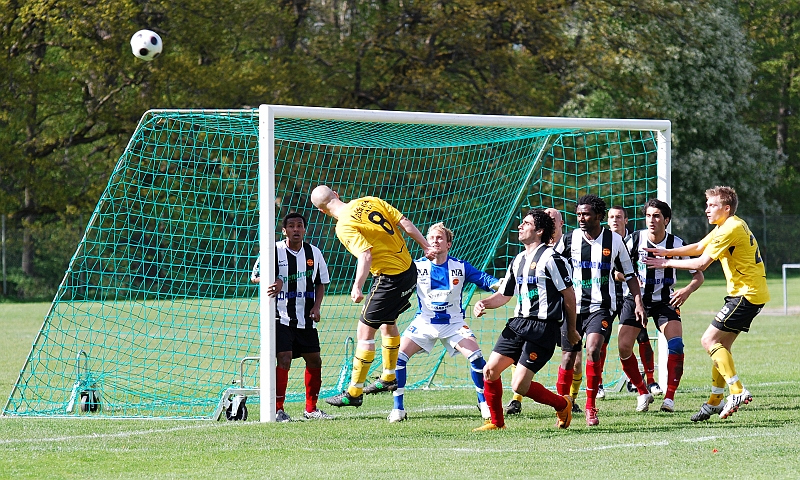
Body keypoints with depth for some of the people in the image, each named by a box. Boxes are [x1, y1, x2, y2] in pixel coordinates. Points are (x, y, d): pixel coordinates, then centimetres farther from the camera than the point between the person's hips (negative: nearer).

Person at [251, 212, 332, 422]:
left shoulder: (314, 253, 5)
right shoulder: (274, 251, -7)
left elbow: (321, 283, 15)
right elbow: (255, 276, -3)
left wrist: (316, 306, -1)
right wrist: (274, 282, -21)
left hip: (306, 319, 5)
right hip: (281, 317, -5)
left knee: (314, 360, 7)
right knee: (284, 359, -15)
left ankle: (311, 408, 21)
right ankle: (278, 410, -8)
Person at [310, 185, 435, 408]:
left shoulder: (344, 227, -16)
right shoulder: (370, 202, 4)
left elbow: (366, 256, -29)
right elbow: (406, 224, 3)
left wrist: (357, 287, -35)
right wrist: (426, 247, 8)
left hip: (389, 279, -8)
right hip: (409, 270, 8)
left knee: (365, 331, -2)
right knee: (388, 321, 26)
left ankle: (354, 392, 0)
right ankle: (389, 378, 39)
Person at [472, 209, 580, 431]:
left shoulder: (550, 259, -10)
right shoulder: (518, 260, 16)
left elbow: (569, 294, -7)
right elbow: (504, 295, 24)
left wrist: (571, 329, -2)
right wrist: (483, 304, 4)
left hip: (543, 328, -8)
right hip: (518, 323, 8)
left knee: (519, 385, -12)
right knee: (490, 370, -1)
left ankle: (562, 404, 12)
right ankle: (496, 422, 15)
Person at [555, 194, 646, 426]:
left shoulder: (614, 240, 0)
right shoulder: (569, 239, 0)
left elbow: (629, 274, 9)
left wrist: (638, 303, 2)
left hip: (601, 307, -2)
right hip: (573, 307, 2)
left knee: (593, 349, -21)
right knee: (568, 357, 1)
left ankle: (591, 407, -11)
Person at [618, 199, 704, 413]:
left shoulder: (676, 244, -10)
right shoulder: (634, 239, -10)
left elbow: (698, 275, -4)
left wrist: (687, 290, -25)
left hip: (665, 300, -1)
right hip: (636, 299, 1)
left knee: (676, 344, -21)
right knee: (624, 348, -10)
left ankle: (670, 397, -10)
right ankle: (643, 392, 11)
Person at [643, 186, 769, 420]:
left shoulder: (731, 228, -17)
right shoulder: (724, 227, 15)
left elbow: (701, 263, -19)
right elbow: (698, 247, 22)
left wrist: (668, 263, -10)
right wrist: (667, 252, 11)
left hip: (747, 293, -10)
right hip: (748, 293, 10)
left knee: (710, 340, -10)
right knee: (721, 345, 11)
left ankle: (738, 392, -15)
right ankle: (715, 402, 15)